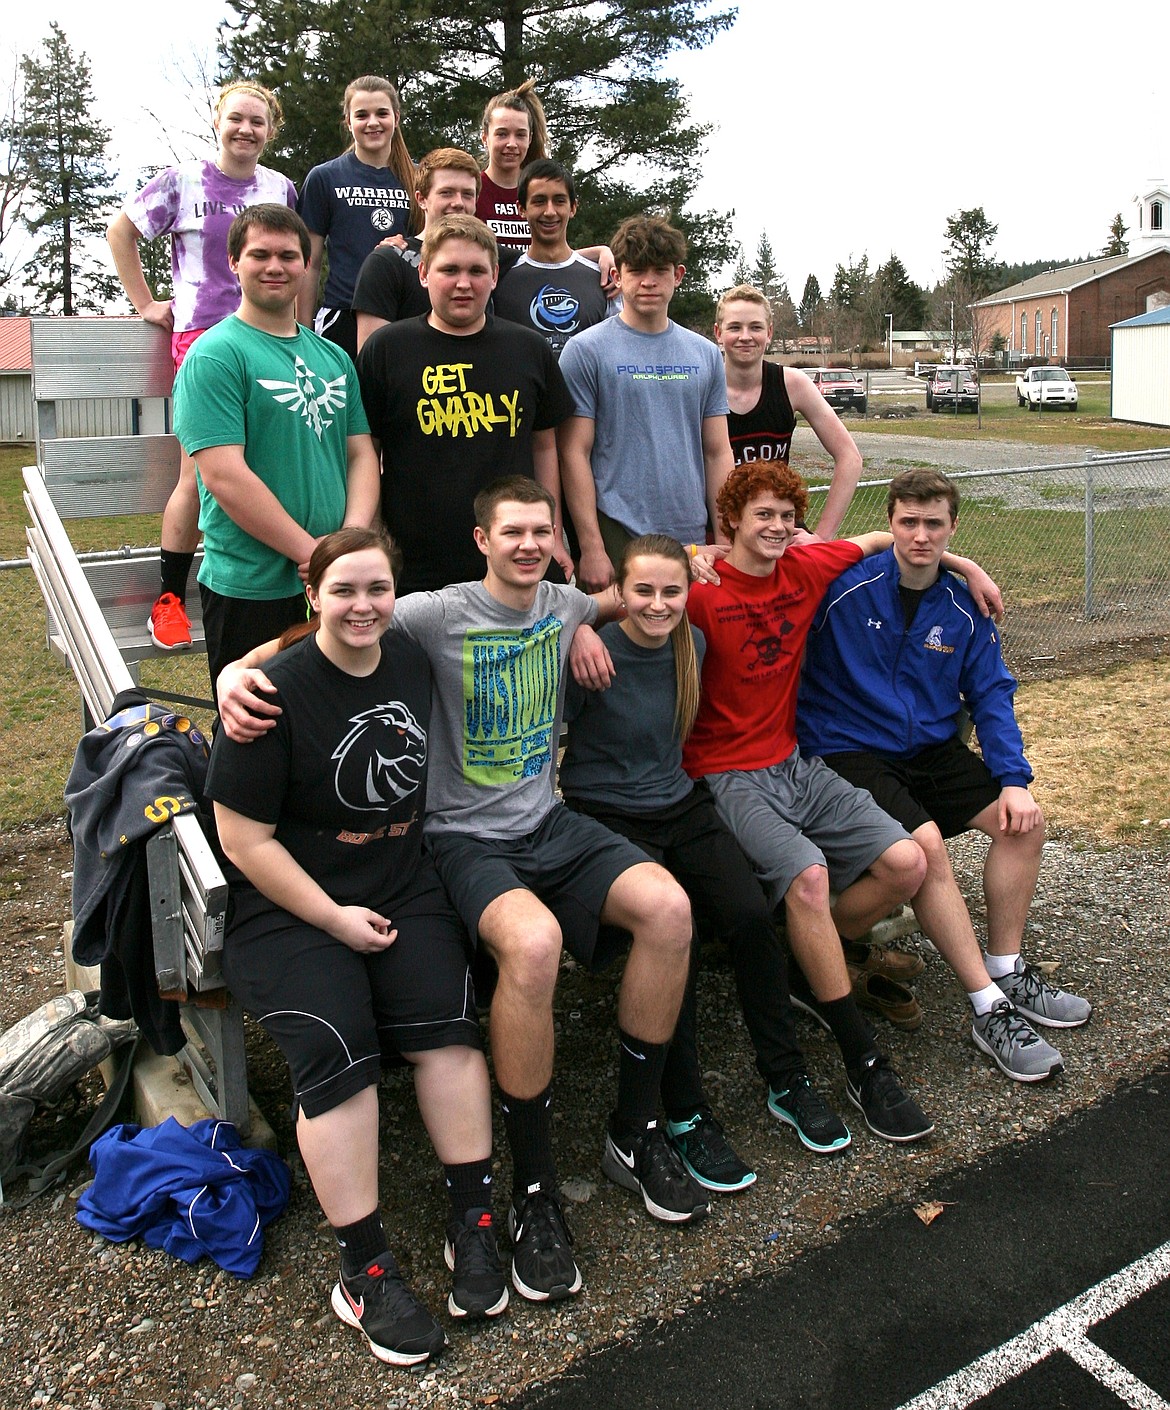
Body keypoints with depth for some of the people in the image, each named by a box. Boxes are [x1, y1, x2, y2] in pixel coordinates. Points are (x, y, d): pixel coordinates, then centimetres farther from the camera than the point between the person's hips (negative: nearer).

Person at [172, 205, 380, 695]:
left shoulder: (333, 356, 13)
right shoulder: (215, 355, -8)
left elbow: (361, 453, 11)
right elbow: (224, 475, -17)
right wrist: (311, 552, -16)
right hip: (251, 588, -6)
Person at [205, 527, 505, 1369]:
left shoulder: (413, 660, 5)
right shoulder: (278, 693, -12)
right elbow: (245, 838, -11)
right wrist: (333, 918, -12)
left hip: (404, 889, 4)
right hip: (291, 908, -4)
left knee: (447, 1024, -18)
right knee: (337, 1051, -23)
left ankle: (474, 1226, -3)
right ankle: (365, 1271, -9)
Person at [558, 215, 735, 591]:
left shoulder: (705, 355, 12)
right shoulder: (586, 350, -2)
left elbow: (717, 453, 13)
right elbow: (574, 453, -6)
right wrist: (591, 548, -13)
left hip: (693, 540, 4)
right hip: (618, 540, -4)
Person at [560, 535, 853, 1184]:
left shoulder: (691, 644, 4)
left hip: (681, 806, 5)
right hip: (608, 816, -5)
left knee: (752, 916, -19)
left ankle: (787, 1081, 0)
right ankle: (684, 1113, -12)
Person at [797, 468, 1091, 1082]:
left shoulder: (965, 607, 4)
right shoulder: (845, 586, -13)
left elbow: (991, 696, 6)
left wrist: (1014, 780, -6)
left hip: (932, 751, 6)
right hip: (849, 753, -6)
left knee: (1024, 819, -9)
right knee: (925, 842, -27)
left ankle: (1007, 973, 7)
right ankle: (990, 1010, -14)